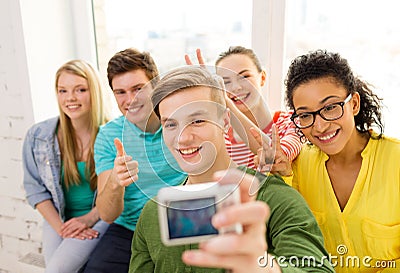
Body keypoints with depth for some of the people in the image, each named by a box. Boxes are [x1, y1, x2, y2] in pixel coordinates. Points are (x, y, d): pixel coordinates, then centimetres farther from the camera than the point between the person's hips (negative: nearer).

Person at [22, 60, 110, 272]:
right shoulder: (37, 136, -3)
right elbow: (35, 188, 2)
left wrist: (89, 219, -14)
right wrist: (60, 227, -8)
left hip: (100, 217, -3)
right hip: (58, 218, 3)